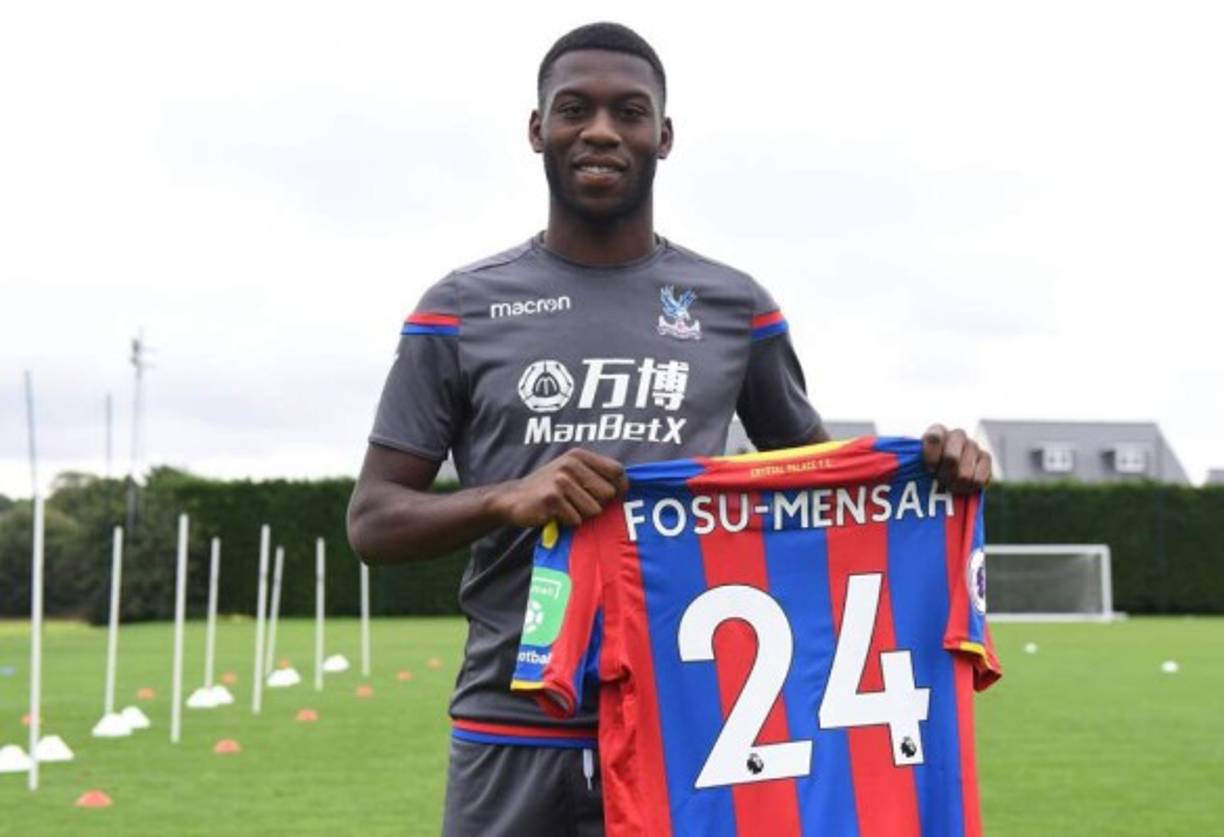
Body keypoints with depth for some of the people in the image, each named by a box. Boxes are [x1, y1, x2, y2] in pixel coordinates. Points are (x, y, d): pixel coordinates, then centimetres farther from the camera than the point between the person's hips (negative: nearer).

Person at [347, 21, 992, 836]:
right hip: (515, 735, 0)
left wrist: (924, 463, -4)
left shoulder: (736, 307, 8)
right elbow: (373, 518, 2)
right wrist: (505, 499, -17)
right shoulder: (462, 309, 4)